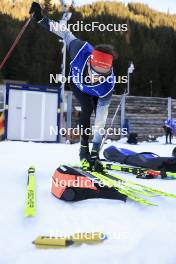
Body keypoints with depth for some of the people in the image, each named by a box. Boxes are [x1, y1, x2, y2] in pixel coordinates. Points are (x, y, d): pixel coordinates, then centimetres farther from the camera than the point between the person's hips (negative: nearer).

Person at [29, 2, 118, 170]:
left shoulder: (107, 86, -44)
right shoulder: (81, 50, -45)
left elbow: (100, 122, -40)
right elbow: (65, 33, -23)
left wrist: (96, 151, -37)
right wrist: (41, 18, -15)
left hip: (95, 93, 0)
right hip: (77, 83, 0)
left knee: (99, 113, -13)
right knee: (87, 109, -21)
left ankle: (93, 152, 7)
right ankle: (84, 147, -3)